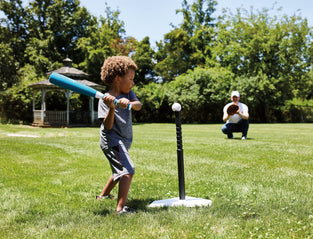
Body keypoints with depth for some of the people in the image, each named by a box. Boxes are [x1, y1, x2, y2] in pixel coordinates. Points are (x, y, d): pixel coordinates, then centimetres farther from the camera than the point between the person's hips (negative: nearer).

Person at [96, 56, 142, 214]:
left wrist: (130, 103, -36)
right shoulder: (105, 100, -15)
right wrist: (112, 108, -37)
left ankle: (103, 195, 47)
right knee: (128, 170, -25)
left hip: (124, 141, 9)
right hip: (112, 140, -9)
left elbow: (139, 105, -15)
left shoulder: (128, 94, 4)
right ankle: (121, 208, -28)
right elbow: (108, 126, -23)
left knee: (120, 171, 26)